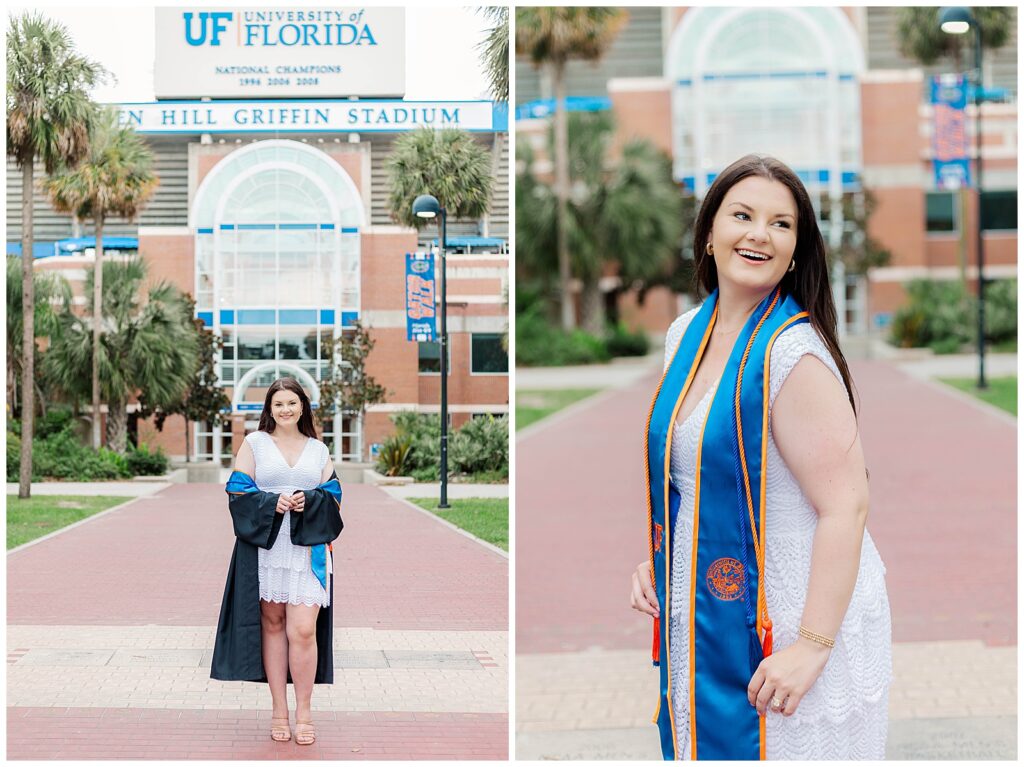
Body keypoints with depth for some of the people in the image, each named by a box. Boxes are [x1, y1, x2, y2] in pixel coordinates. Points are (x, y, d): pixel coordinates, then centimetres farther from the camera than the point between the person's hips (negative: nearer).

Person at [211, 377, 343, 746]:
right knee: (272, 624, 3)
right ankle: (279, 710, 12)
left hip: (308, 549, 1)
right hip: (265, 547, 0)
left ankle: (303, 712, 1)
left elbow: (333, 497, 10)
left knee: (303, 630, -9)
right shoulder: (254, 443, 7)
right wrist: (272, 503, -14)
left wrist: (309, 502, -10)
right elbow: (238, 492, 2)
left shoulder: (318, 450, 13)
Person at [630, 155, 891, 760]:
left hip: (787, 620, -7)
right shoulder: (688, 334, 4)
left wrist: (812, 646, -26)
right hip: (702, 615, 7)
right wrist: (656, 558, 7)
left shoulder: (793, 353, -21)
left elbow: (847, 505, -24)